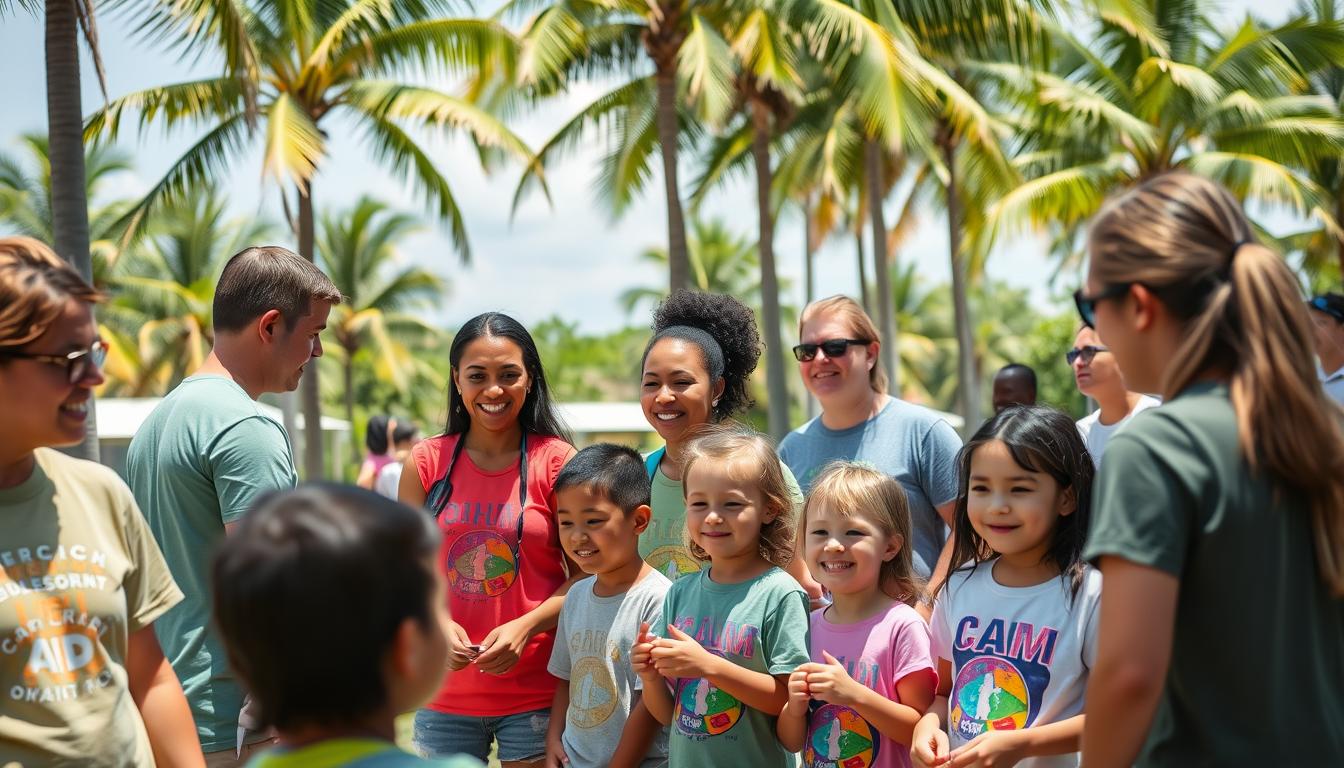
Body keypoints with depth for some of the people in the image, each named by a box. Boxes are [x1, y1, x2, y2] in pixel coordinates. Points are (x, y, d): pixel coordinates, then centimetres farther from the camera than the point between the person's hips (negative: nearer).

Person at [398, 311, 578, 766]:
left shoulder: (556, 462, -3)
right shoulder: (426, 462, 2)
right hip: (446, 694, 2)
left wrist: (526, 626, -17)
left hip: (535, 692, -2)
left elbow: (586, 573, -1)